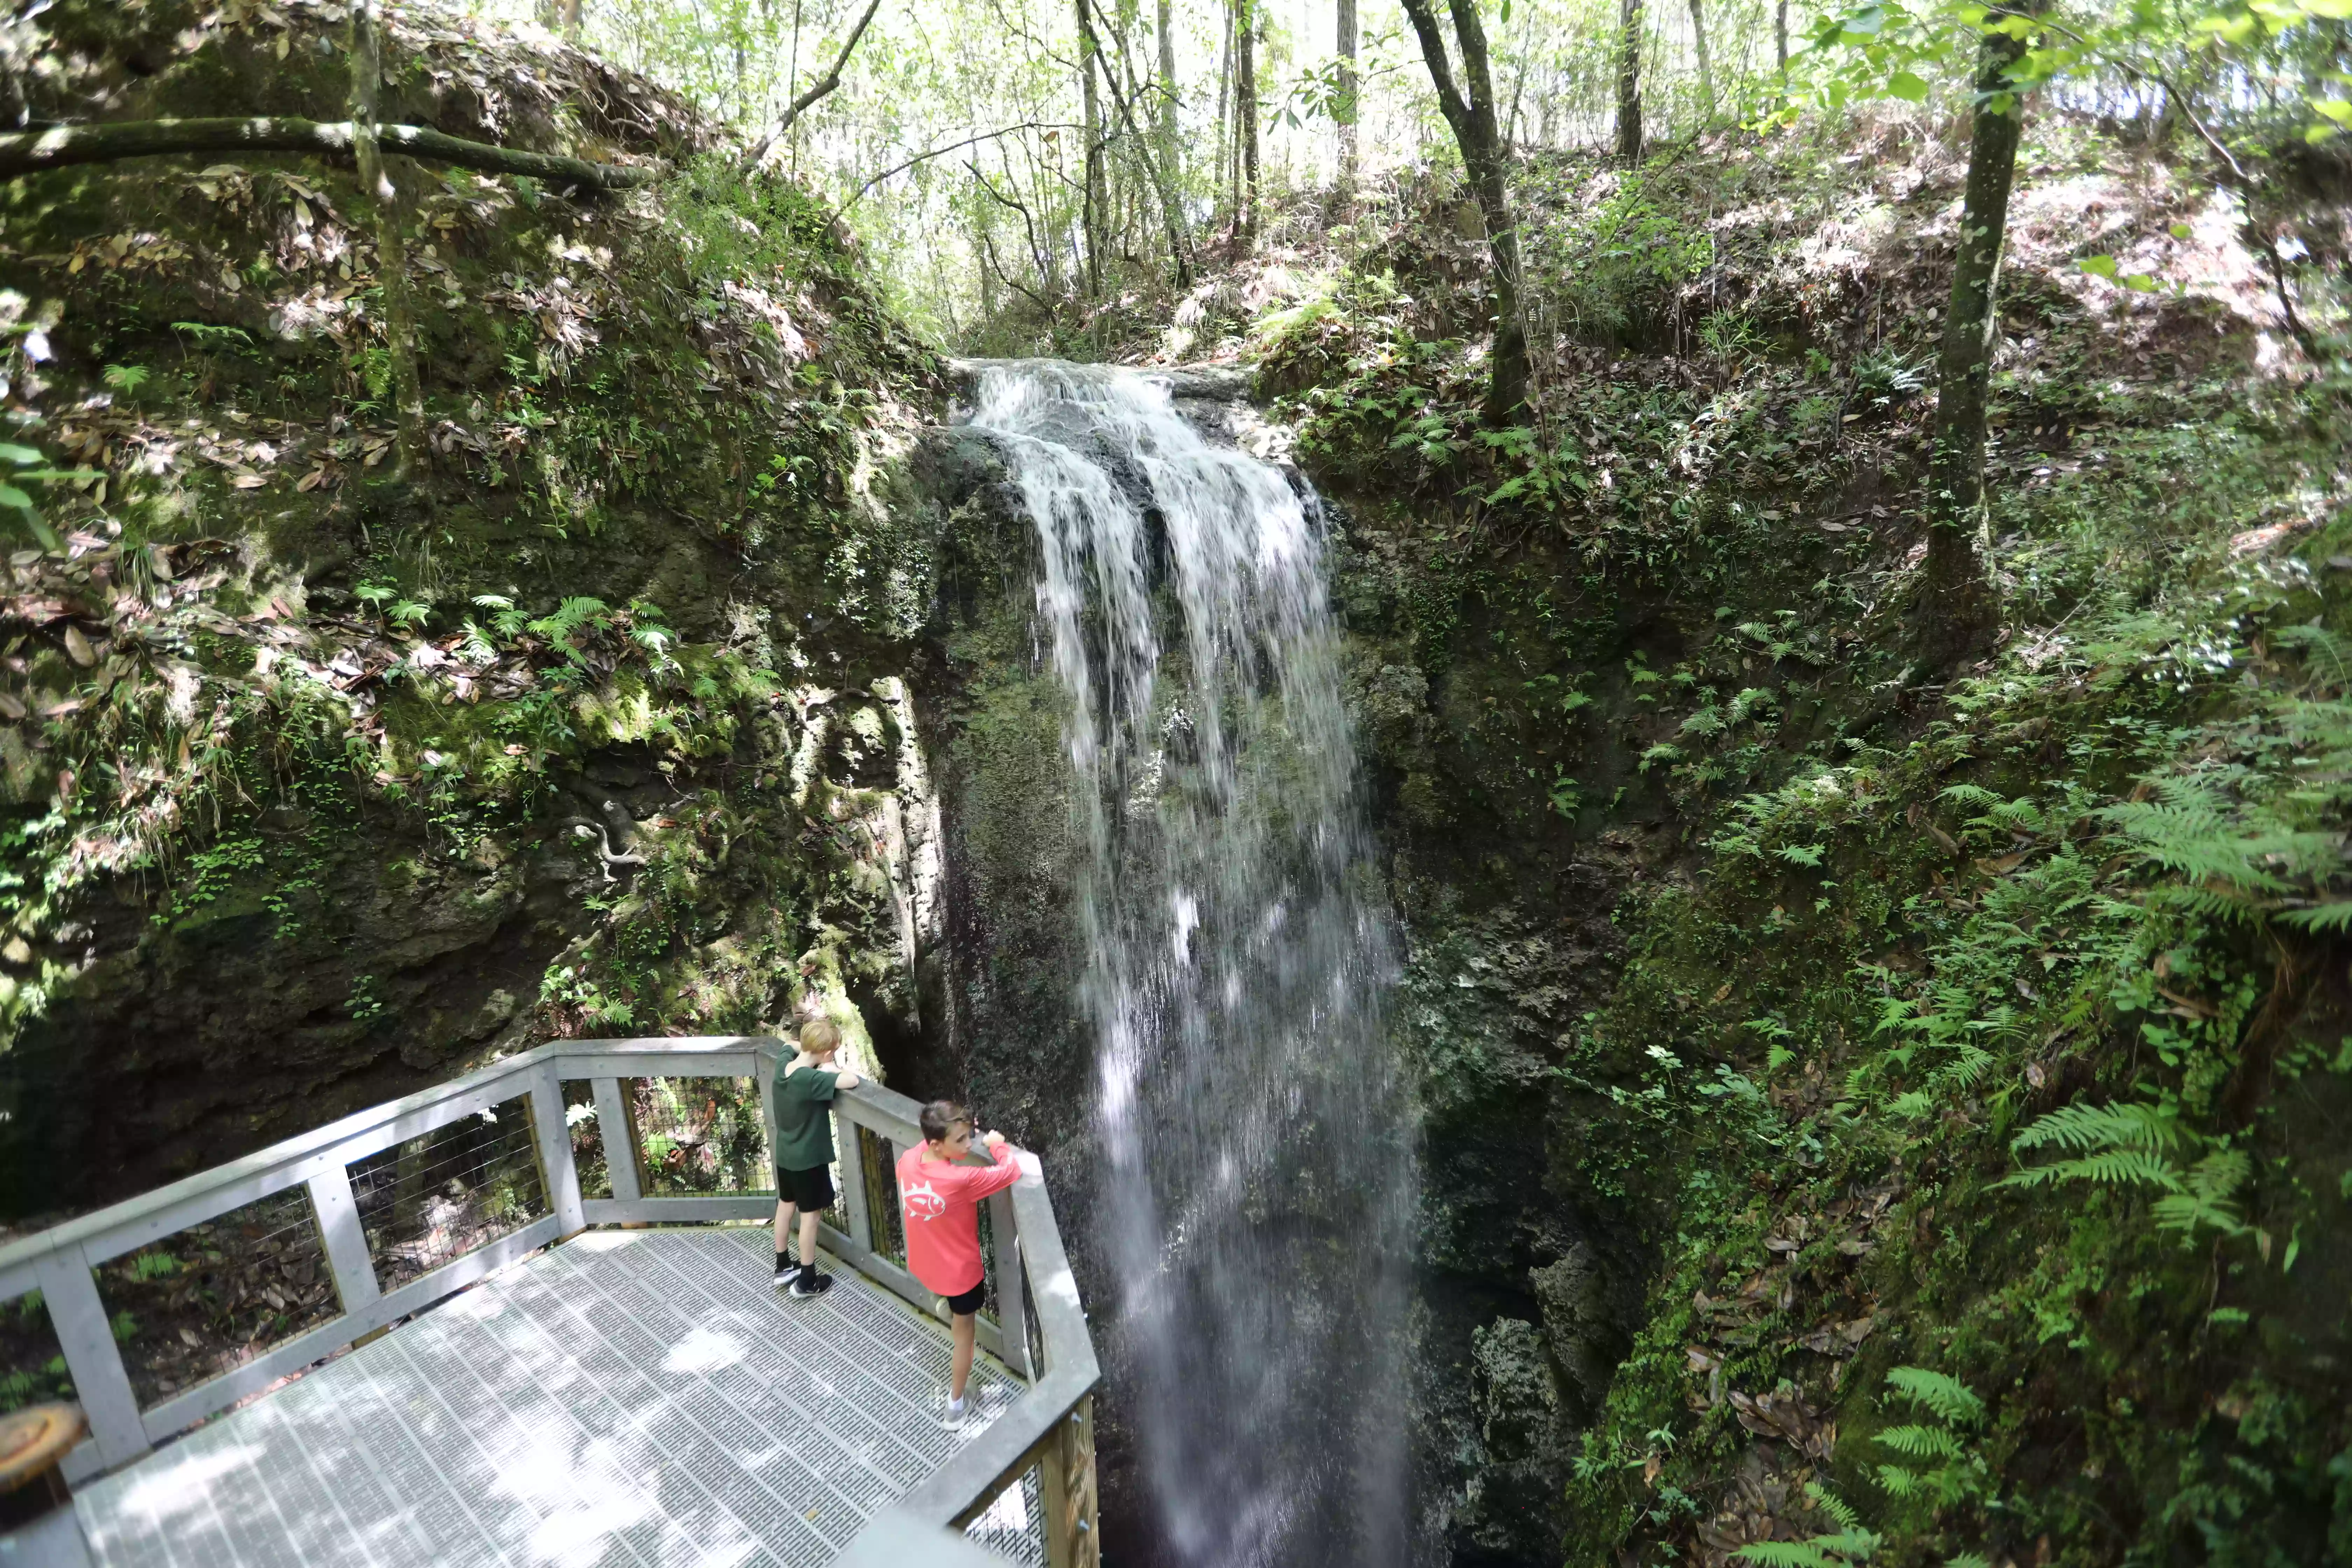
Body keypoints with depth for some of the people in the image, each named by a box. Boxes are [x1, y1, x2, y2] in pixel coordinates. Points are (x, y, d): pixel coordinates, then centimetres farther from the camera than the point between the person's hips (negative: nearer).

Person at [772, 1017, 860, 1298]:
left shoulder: (783, 1068, -9)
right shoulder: (812, 1080, -33)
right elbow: (852, 1081, -40)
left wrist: (825, 1071, 0)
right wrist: (833, 1070, -19)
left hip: (785, 1155, 8)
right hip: (809, 1159, -8)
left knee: (785, 1206, 22)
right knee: (810, 1215, 8)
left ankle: (783, 1268, 39)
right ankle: (807, 1281, 21)